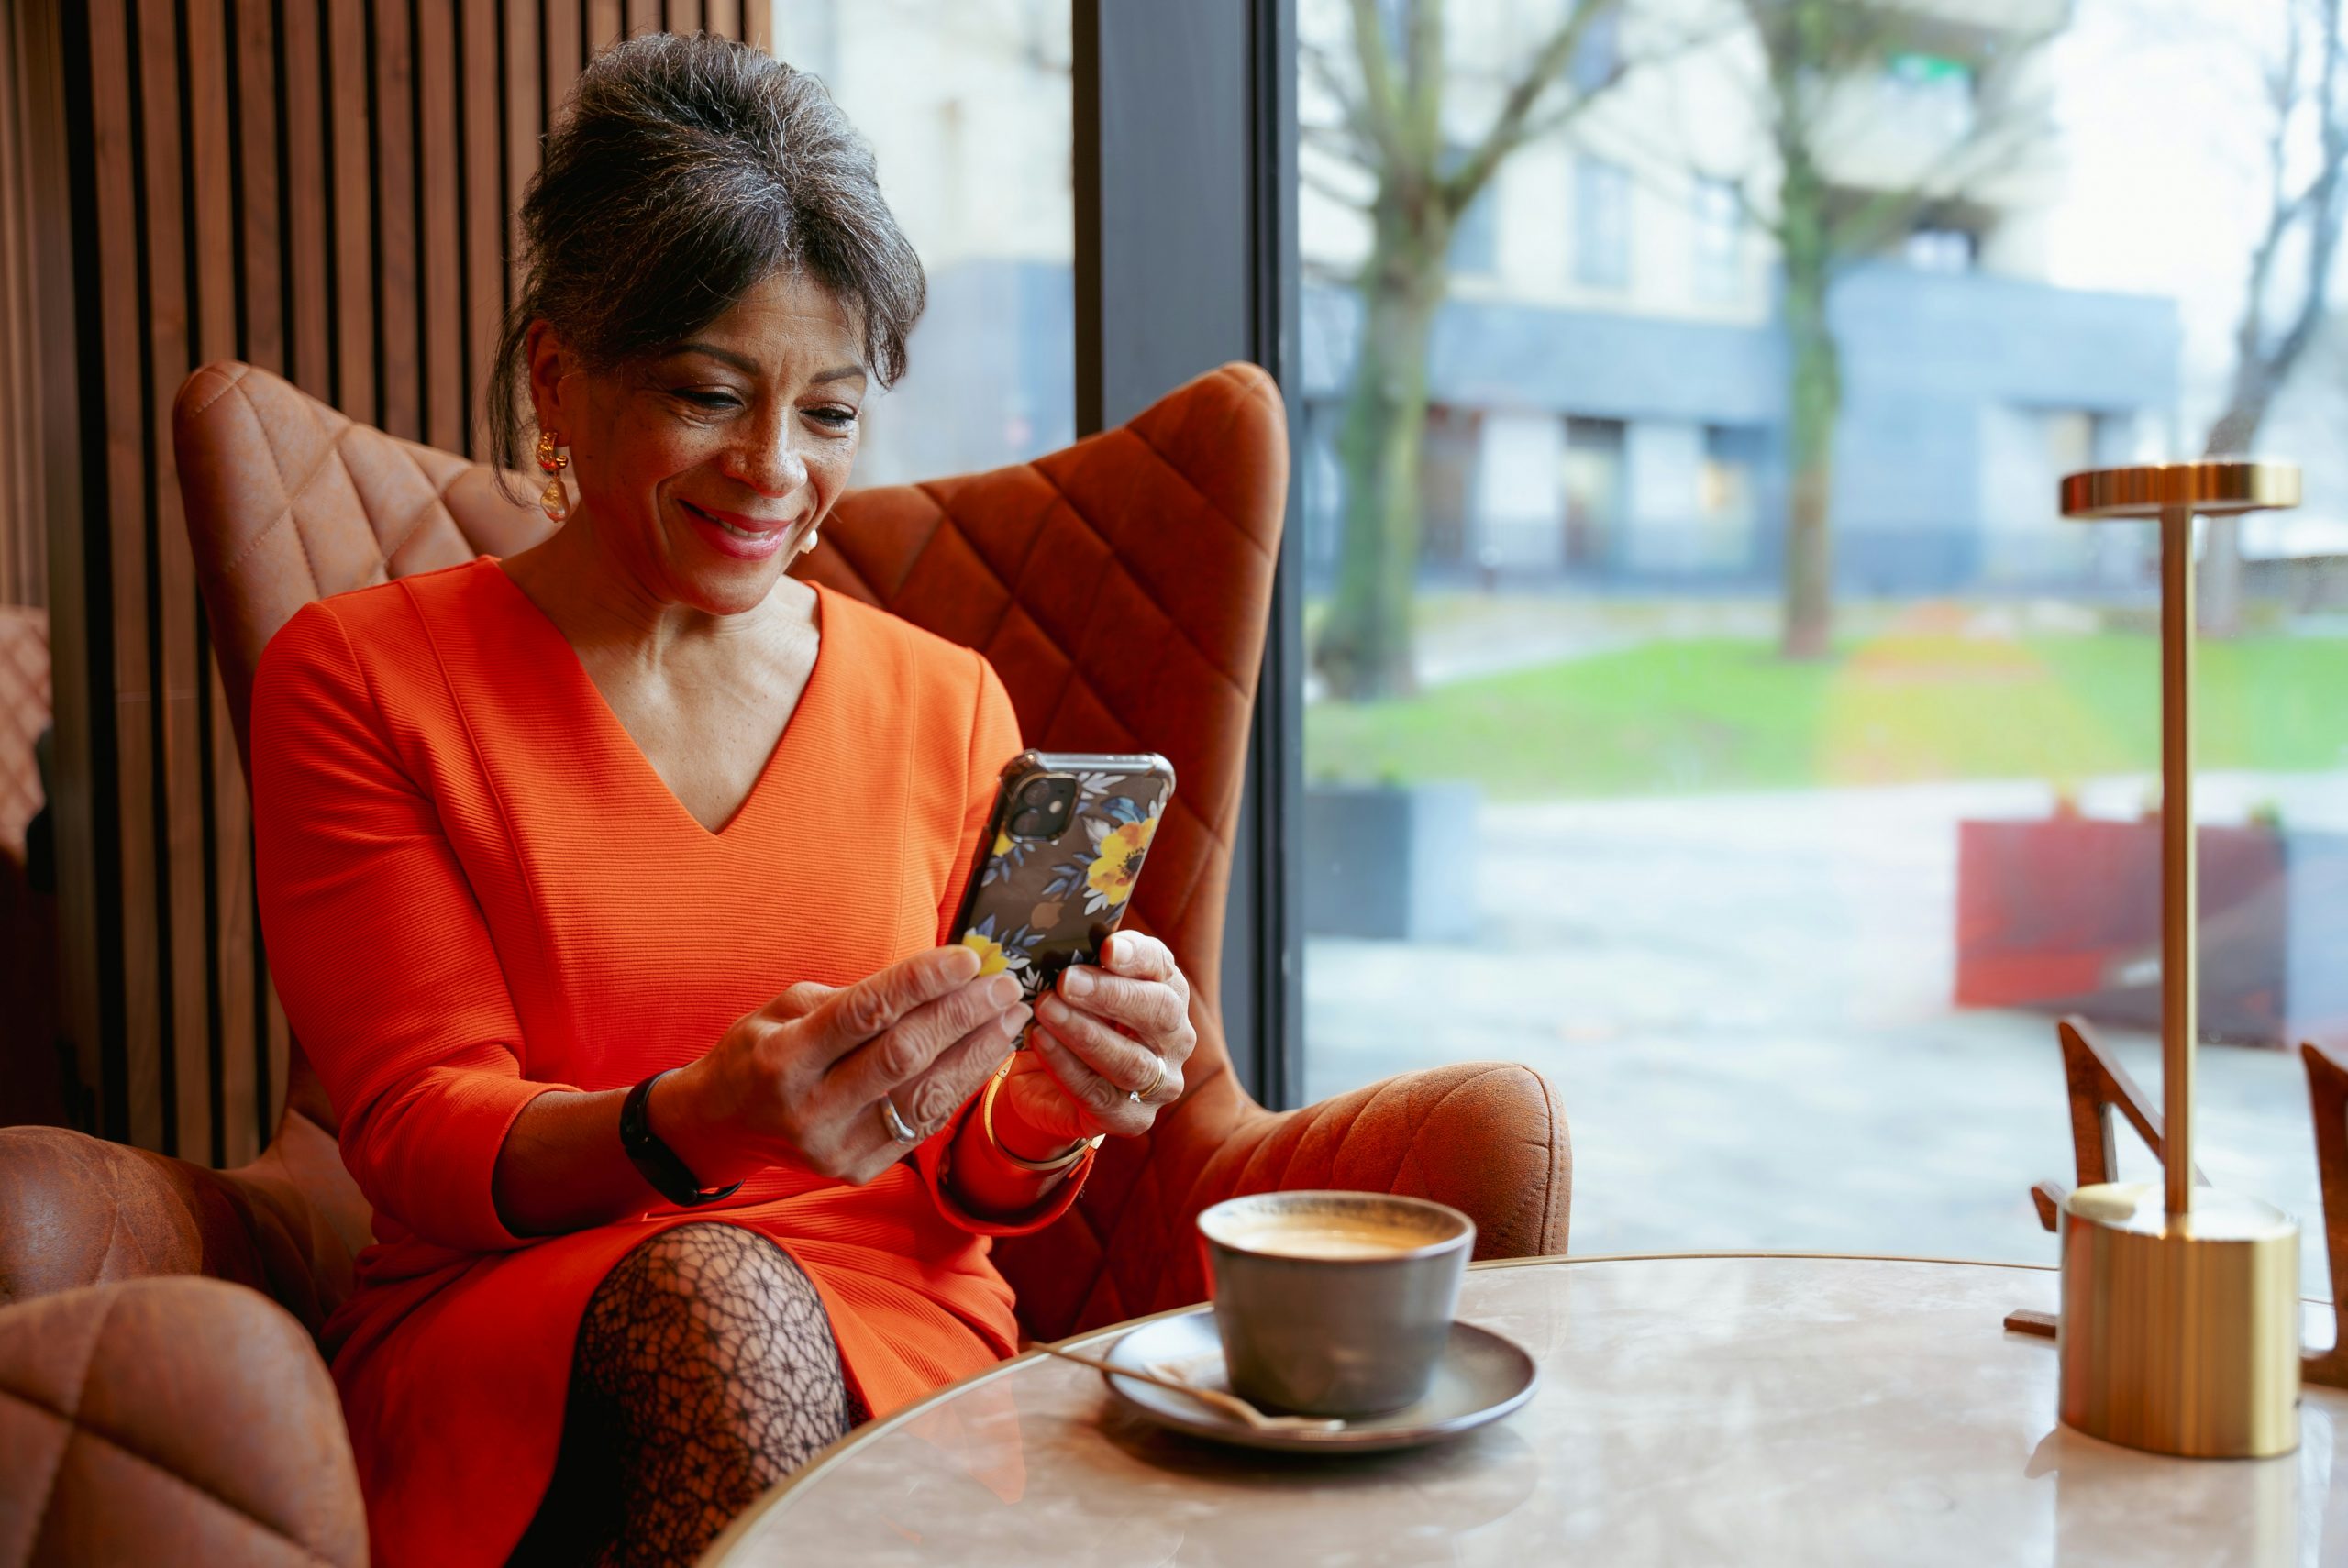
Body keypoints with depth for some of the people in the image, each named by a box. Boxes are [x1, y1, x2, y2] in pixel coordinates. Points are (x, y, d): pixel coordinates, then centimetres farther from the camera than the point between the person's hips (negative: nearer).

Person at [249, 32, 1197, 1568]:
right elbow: (420, 1134, -6)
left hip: (895, 1329, 2)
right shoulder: (357, 678, 1)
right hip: (506, 1336, -1)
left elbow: (963, 1186, 8)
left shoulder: (946, 704, 8)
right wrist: (696, 1125, -28)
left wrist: (1045, 1118, -18)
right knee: (711, 1291, -34)